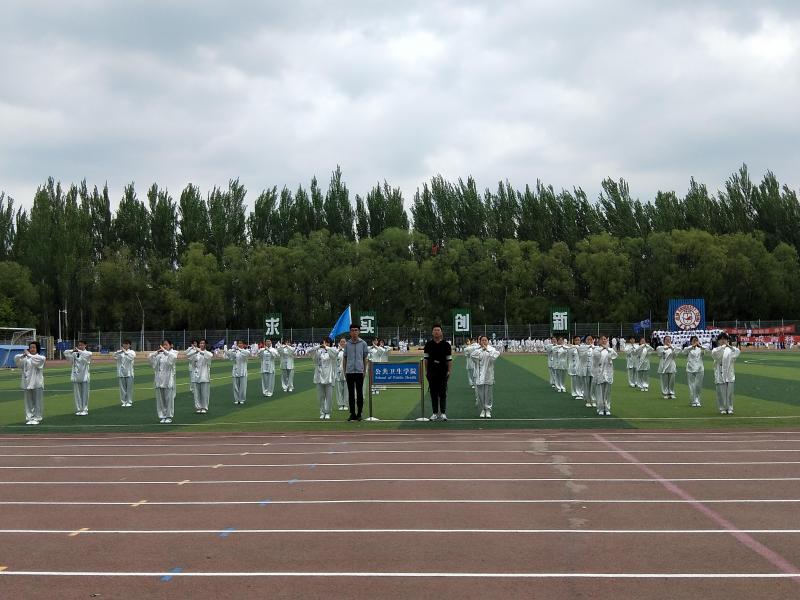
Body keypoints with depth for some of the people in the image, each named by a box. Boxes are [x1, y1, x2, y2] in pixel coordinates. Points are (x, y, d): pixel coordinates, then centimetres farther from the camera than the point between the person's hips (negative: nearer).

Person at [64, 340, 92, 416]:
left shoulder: (87, 353, -2)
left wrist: (79, 351, -33)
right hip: (76, 376, 2)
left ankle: (85, 410, 10)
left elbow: (89, 354, -25)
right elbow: (65, 353, -3)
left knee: (85, 394, 2)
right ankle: (78, 410, 13)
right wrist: (72, 351, -22)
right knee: (77, 394, 6)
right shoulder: (74, 354, 5)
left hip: (84, 377, -2)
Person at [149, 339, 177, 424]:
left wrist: (165, 351, -24)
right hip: (159, 379, 4)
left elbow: (173, 357, -21)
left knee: (169, 398, -2)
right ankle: (162, 416, 13)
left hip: (168, 379, -4)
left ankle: (169, 416, 6)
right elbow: (150, 357, 1)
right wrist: (157, 352, -12)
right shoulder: (159, 354, 12)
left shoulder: (173, 353, 1)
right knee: (160, 398, 5)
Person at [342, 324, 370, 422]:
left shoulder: (363, 343, 3)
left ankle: (359, 414, 9)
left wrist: (365, 371, 0)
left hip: (359, 372, -2)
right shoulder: (347, 344, 7)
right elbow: (344, 358, 11)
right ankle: (352, 414, 11)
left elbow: (365, 358, 5)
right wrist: (344, 371, 6)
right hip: (349, 372, 2)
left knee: (360, 393, 1)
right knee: (351, 393, 5)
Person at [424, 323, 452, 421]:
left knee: (443, 393, -1)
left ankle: (443, 413, 3)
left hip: (443, 372, -2)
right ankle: (435, 413, 10)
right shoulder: (428, 344, 6)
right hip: (431, 372, 2)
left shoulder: (446, 344, 2)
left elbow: (449, 359, 2)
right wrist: (426, 371, 4)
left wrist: (449, 371, -3)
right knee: (433, 393, 5)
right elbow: (426, 358, 8)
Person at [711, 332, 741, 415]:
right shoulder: (716, 350, 3)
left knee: (729, 392, 2)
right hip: (720, 374, -1)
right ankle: (722, 409, 9)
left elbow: (738, 352, -13)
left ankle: (729, 408, 12)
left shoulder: (730, 350, 7)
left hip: (729, 375, 1)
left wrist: (730, 346, -29)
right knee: (721, 392, 0)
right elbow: (715, 353, -21)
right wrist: (723, 346, -31)